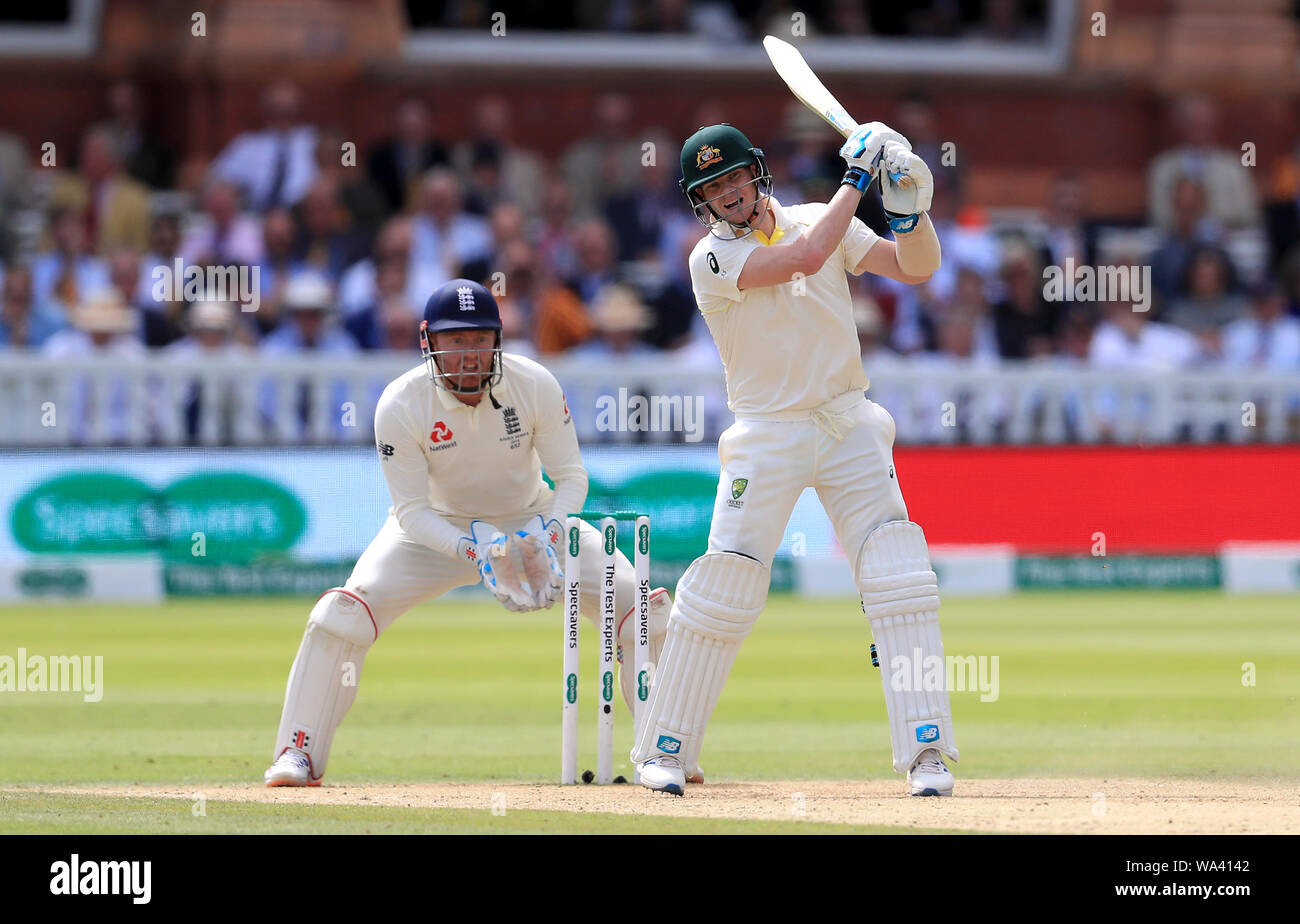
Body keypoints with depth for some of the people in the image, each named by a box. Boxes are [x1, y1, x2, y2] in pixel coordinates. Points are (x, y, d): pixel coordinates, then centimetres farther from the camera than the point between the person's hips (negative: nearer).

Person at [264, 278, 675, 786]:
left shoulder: (536, 386, -23)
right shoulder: (400, 406, -26)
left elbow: (571, 476, -14)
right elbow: (412, 510, -22)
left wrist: (545, 537, -34)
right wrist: (474, 552, -39)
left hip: (532, 520, 2)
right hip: (438, 529, -2)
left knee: (641, 607, -11)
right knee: (343, 613, -24)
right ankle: (298, 754, -11)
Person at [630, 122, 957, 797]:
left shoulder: (821, 220, 6)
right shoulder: (713, 258, -8)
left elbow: (917, 266, 1)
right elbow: (806, 257, -23)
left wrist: (909, 207, -17)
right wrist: (856, 178, -17)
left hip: (848, 424, 3)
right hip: (768, 434, -3)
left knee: (899, 579, -10)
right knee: (724, 586, -7)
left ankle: (926, 754, -10)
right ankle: (664, 750, 7)